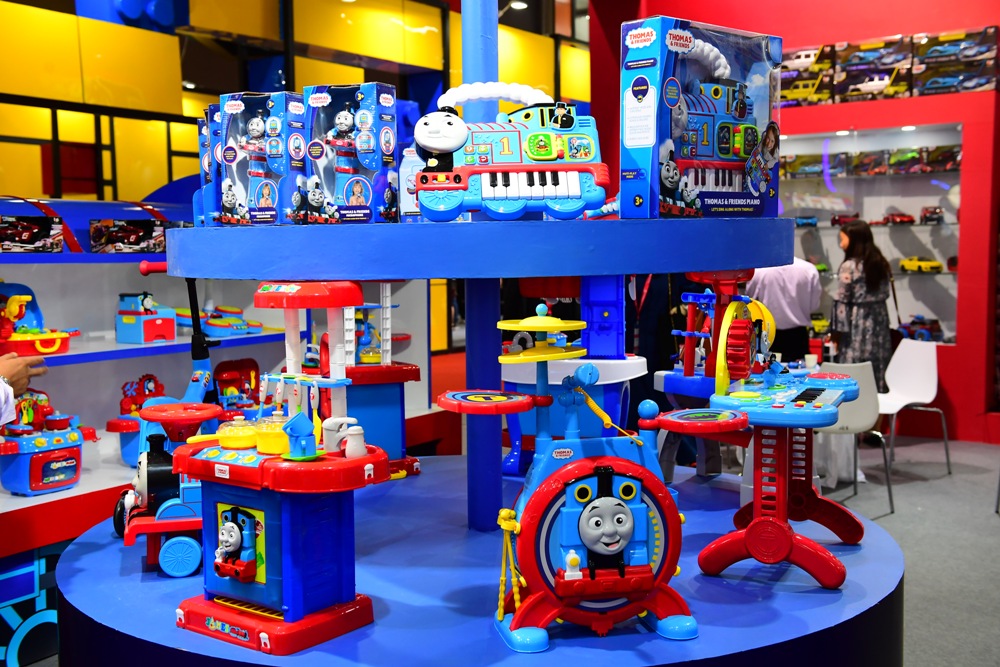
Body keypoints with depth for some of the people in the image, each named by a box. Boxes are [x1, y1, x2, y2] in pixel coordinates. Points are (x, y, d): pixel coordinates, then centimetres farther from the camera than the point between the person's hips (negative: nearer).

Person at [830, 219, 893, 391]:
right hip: (879, 323, 7)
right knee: (879, 373, 9)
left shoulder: (849, 267, -11)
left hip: (857, 325, -7)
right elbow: (884, 295, 13)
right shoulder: (881, 263, 10)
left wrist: (838, 331, -5)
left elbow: (842, 302, -11)